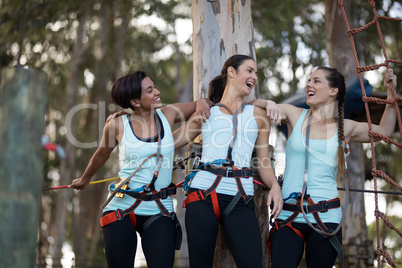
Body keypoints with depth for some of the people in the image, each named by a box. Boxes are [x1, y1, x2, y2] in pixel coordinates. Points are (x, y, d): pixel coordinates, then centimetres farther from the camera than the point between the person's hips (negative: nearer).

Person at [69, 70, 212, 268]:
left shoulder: (169, 115, 3)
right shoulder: (118, 125, -2)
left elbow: (202, 105, 20)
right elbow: (102, 154, 18)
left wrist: (203, 102, -3)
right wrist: (85, 179, 34)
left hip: (159, 212, 1)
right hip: (121, 207, -1)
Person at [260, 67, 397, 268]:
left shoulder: (345, 128, 9)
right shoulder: (294, 116, 6)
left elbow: (385, 131, 26)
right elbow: (253, 104, 10)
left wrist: (390, 93, 19)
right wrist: (269, 104, -11)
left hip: (326, 217, 1)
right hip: (289, 216, -1)